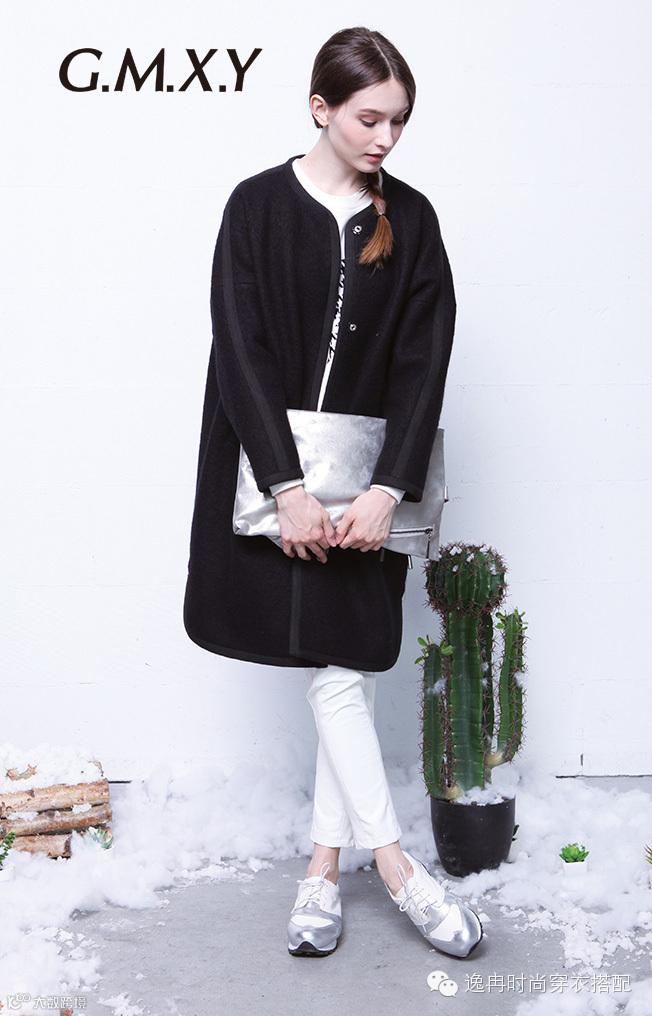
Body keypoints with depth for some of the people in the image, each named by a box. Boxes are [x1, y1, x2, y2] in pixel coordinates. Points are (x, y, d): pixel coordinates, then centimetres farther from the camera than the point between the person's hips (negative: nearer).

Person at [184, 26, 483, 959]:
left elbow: (424, 358, -1)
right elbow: (241, 353, -9)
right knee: (332, 668, -3)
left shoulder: (410, 219, 5)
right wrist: (290, 489, -17)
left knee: (347, 662, 4)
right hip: (275, 471, -2)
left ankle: (326, 864, 16)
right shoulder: (258, 206, -2)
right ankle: (394, 862, 5)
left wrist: (387, 490, -12)